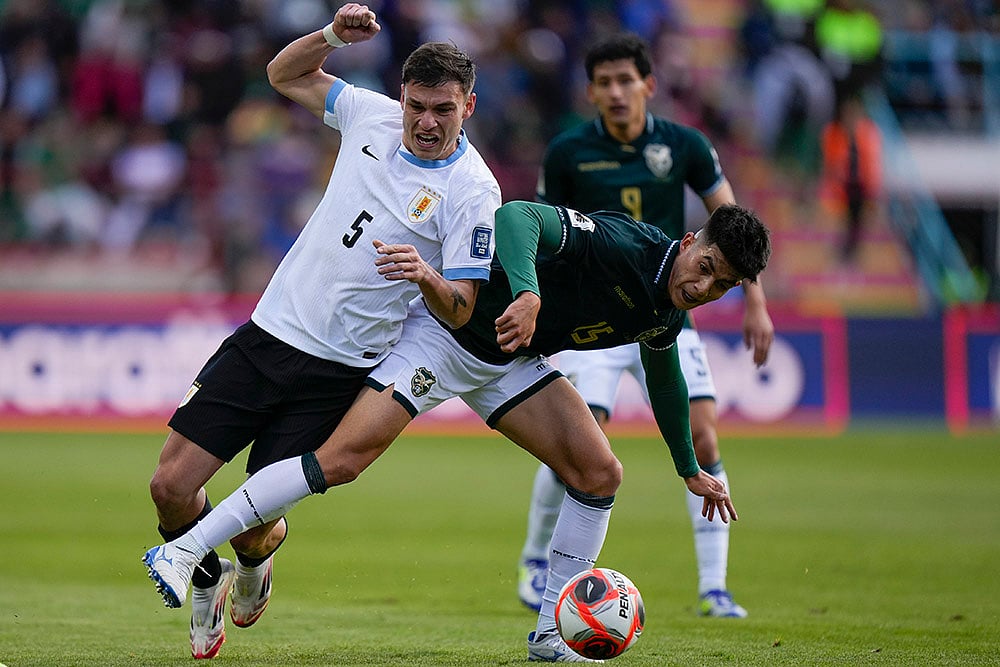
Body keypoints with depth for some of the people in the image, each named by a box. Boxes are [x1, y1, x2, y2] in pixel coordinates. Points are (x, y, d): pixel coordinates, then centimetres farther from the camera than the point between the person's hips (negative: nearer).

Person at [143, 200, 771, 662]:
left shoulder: (668, 315, -1)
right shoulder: (622, 244, -27)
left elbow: (664, 377, 22)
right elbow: (516, 216, -42)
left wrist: (691, 469, 30)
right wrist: (526, 293, -60)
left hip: (511, 362, 8)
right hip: (449, 332, -8)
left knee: (599, 474, -5)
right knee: (343, 459, -19)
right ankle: (183, 551, -15)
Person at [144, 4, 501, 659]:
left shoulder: (473, 192, -10)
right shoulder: (372, 116, 3)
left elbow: (461, 310, -10)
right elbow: (285, 74, 19)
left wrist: (425, 276, -32)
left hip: (338, 373, -4)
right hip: (267, 332, 4)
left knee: (253, 525, -5)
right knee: (172, 487, -5)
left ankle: (257, 560, 33)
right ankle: (208, 580, 26)